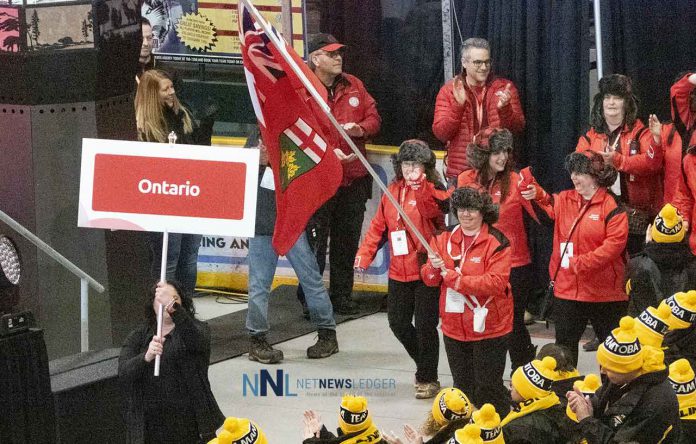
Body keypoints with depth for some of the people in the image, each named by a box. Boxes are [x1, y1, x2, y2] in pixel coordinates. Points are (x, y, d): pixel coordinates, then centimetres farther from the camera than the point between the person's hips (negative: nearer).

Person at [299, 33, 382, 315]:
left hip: (354, 178, 6)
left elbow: (374, 117, 14)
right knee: (316, 241, -2)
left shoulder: (353, 85, 11)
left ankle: (341, 296, 23)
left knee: (347, 241, 12)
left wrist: (360, 129, -9)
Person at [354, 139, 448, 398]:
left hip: (426, 269, -6)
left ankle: (428, 379, 13)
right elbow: (379, 226, 13)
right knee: (398, 322, 13)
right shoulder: (393, 191, 9)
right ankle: (424, 365, 35)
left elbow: (431, 209, -32)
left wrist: (419, 186, -46)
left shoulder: (431, 192, -8)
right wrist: (364, 254, 5)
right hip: (399, 271, 6)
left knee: (425, 324, -2)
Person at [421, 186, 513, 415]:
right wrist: (434, 268, -16)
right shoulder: (445, 240, 6)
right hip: (454, 326, 6)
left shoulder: (496, 243, -12)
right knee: (462, 386, 17)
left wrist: (455, 278, -24)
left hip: (487, 327, -6)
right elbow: (429, 279, 9)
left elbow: (496, 283, -22)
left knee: (488, 388, -1)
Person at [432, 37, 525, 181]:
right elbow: (440, 134, -5)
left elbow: (518, 128, -1)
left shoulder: (504, 87, 4)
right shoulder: (448, 91, 2)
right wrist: (458, 105, -19)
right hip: (460, 173, 0)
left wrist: (504, 109, -20)